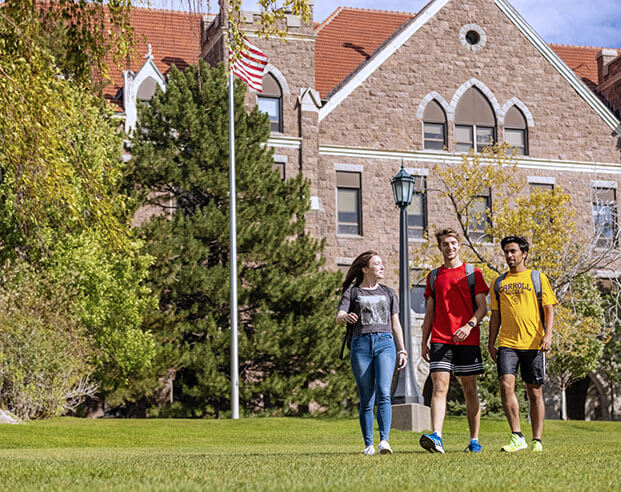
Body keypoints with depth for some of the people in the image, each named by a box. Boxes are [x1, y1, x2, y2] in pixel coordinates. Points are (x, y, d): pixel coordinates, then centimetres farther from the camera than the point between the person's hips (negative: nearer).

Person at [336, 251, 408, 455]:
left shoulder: (388, 293, 19)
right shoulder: (352, 292, 11)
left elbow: (396, 325, 22)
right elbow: (338, 317, -3)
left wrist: (402, 350, 15)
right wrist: (345, 317, -27)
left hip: (385, 343, 1)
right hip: (361, 345, -1)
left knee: (383, 393, -18)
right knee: (366, 401, 1)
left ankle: (384, 440, -24)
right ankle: (368, 444, 8)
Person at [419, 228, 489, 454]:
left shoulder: (472, 273, 6)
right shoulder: (434, 276, 15)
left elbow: (482, 307, 1)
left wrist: (469, 326, -17)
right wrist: (424, 342, 10)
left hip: (468, 340, -1)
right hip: (440, 340, 2)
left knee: (470, 390, 3)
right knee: (439, 387, -11)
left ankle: (474, 441, 9)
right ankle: (436, 437, -22)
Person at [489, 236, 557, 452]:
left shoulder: (538, 278, 7)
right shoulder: (499, 282, 15)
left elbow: (549, 308, 3)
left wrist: (548, 334, -11)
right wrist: (491, 343, 10)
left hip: (533, 343, -2)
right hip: (507, 343, 2)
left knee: (535, 392, 2)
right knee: (506, 385, -16)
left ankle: (537, 440, 10)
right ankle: (517, 437, -12)